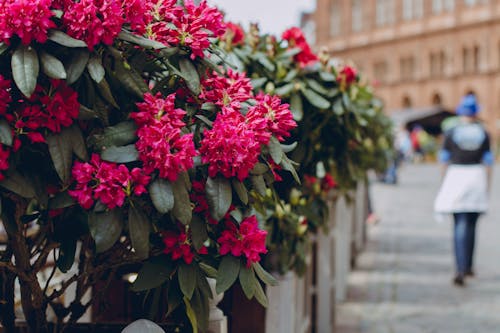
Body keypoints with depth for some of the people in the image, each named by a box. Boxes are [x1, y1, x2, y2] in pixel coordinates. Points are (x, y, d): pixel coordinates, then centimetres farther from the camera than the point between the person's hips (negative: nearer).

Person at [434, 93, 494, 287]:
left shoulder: (451, 133, -2)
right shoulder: (483, 134, 1)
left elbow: (444, 160, 2)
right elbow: (488, 161, 2)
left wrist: (445, 182, 14)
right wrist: (487, 186, 9)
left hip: (456, 176, -1)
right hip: (476, 178, 1)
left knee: (460, 225, -2)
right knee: (471, 225, 14)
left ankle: (461, 269, -16)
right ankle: (468, 267, 23)